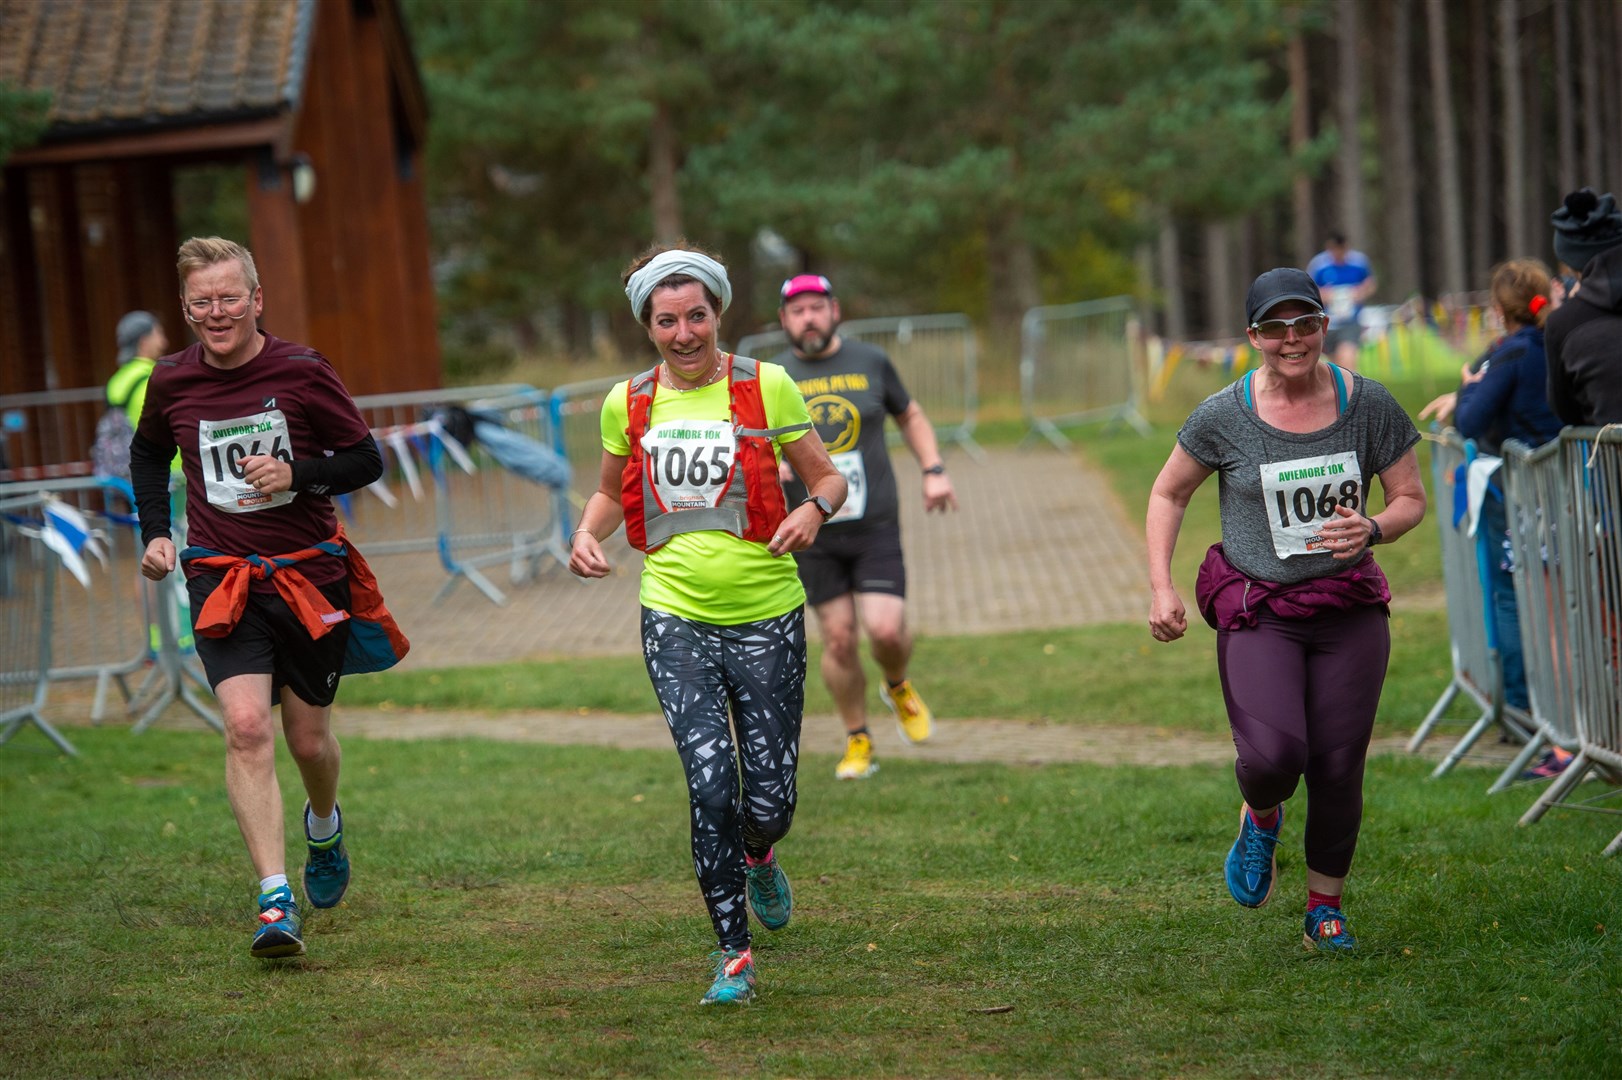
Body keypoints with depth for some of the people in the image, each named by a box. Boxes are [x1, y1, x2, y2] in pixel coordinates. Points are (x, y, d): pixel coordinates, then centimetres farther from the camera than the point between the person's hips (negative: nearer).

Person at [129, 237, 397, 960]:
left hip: (311, 575, 0)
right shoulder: (172, 383, 1)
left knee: (309, 739, 9)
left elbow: (366, 461, 0)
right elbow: (148, 453, 22)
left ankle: (324, 826, 46)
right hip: (221, 581, 0)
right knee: (246, 725, -19)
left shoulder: (301, 371, -7)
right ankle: (275, 901, -21)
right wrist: (155, 532, 9)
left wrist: (297, 473, -17)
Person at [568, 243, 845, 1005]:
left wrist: (814, 509, -18)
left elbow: (827, 477, 4)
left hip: (766, 618, -1)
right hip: (675, 618, 1)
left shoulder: (766, 387, -3)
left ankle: (757, 858, 40)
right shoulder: (627, 404, 5)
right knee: (710, 784, -15)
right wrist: (588, 533, 1)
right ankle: (732, 953, -1)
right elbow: (611, 491, 22)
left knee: (768, 802, 1)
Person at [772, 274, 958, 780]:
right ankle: (857, 741, 18)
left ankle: (898, 687, 22)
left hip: (875, 526, 0)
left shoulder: (871, 363, 6)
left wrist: (934, 470, 8)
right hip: (811, 532, 0)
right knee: (839, 639, 0)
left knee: (886, 630, -13)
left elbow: (910, 416, 20)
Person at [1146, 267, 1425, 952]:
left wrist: (1371, 530, -15)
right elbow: (1169, 493, 10)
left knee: (1337, 768, -2)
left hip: (1348, 609, 2)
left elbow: (1411, 499, 7)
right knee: (1273, 758, -20)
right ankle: (1261, 818, 17)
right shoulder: (1224, 416, -5)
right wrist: (1160, 587, 1)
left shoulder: (1367, 406, -2)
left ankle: (1325, 905, 21)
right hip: (1256, 608, -1)